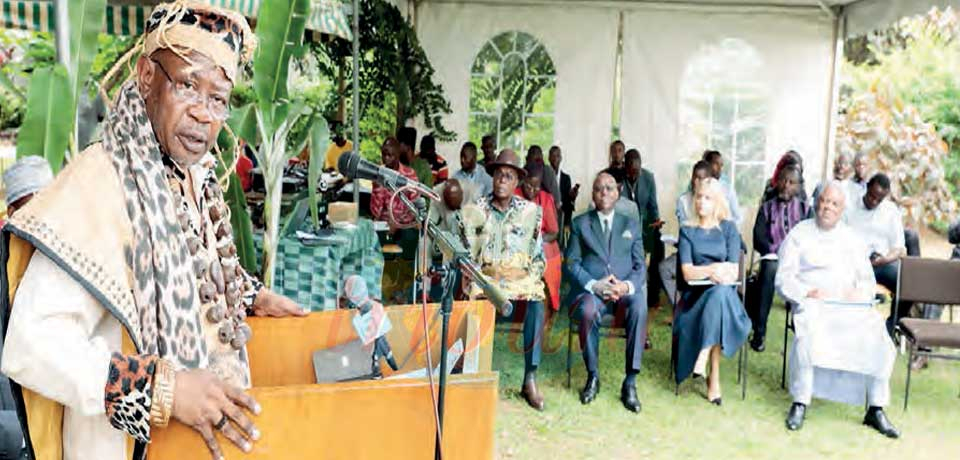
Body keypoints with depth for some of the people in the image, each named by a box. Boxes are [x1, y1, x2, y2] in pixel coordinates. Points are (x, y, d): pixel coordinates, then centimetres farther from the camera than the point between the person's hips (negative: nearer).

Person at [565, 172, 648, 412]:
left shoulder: (631, 225, 19)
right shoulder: (580, 223, 13)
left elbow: (640, 265, 11)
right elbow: (571, 263, 4)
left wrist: (627, 285, -11)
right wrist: (594, 285, -14)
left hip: (625, 288, 1)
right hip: (590, 288, -1)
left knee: (639, 307, -33)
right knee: (588, 310, -35)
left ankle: (630, 381, -26)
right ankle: (592, 377, -15)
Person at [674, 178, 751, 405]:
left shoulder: (729, 228, 10)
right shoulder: (687, 231, 9)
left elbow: (733, 273, -1)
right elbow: (687, 273, -4)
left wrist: (705, 270, -16)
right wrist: (713, 269, -19)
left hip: (724, 293, 1)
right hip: (697, 294, -1)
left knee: (720, 293, -36)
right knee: (719, 291, -35)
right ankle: (714, 377, -31)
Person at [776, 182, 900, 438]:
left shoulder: (852, 239, 23)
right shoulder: (799, 234, 11)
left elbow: (868, 279, 20)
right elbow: (784, 280, 2)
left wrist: (859, 293, -3)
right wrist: (810, 292, -15)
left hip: (850, 306, 4)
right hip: (811, 303, -3)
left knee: (877, 333, -24)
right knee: (808, 333, -35)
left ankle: (876, 409, -15)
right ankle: (800, 402, -23)